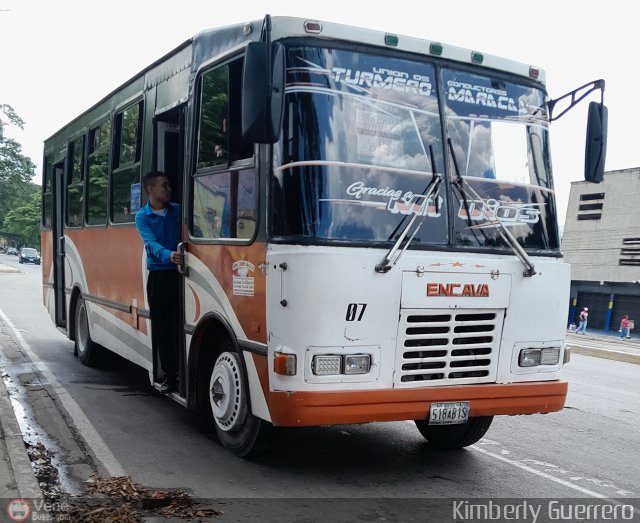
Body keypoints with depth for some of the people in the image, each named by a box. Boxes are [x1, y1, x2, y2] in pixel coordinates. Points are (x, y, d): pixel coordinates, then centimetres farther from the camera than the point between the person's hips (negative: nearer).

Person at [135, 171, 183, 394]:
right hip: (158, 276, 0)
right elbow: (151, 243, -13)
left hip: (179, 274, 0)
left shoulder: (178, 210, 9)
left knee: (180, 325, -5)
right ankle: (169, 375, 13)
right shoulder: (142, 217, 3)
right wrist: (168, 255, -33)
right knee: (161, 328, 4)